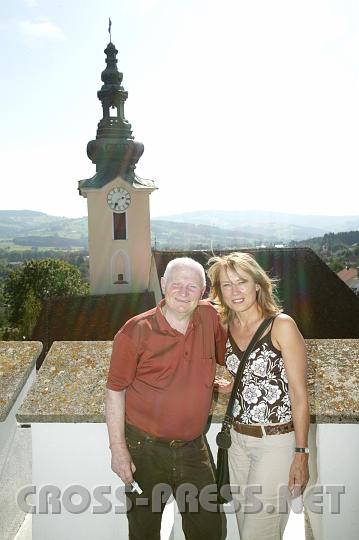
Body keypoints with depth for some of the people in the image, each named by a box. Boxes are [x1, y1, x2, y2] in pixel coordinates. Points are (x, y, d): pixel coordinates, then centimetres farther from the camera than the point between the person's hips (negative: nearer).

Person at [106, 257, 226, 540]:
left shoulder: (209, 317, -5)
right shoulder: (136, 331, -16)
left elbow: (226, 355, 17)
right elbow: (115, 392, -11)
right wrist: (118, 448, -11)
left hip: (193, 447, 3)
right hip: (145, 449, -3)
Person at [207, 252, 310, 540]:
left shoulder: (282, 325, -13)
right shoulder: (228, 328, 5)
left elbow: (299, 393, -12)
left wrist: (301, 454, -13)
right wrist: (227, 387, 0)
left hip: (277, 442, -6)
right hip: (239, 439, 6)